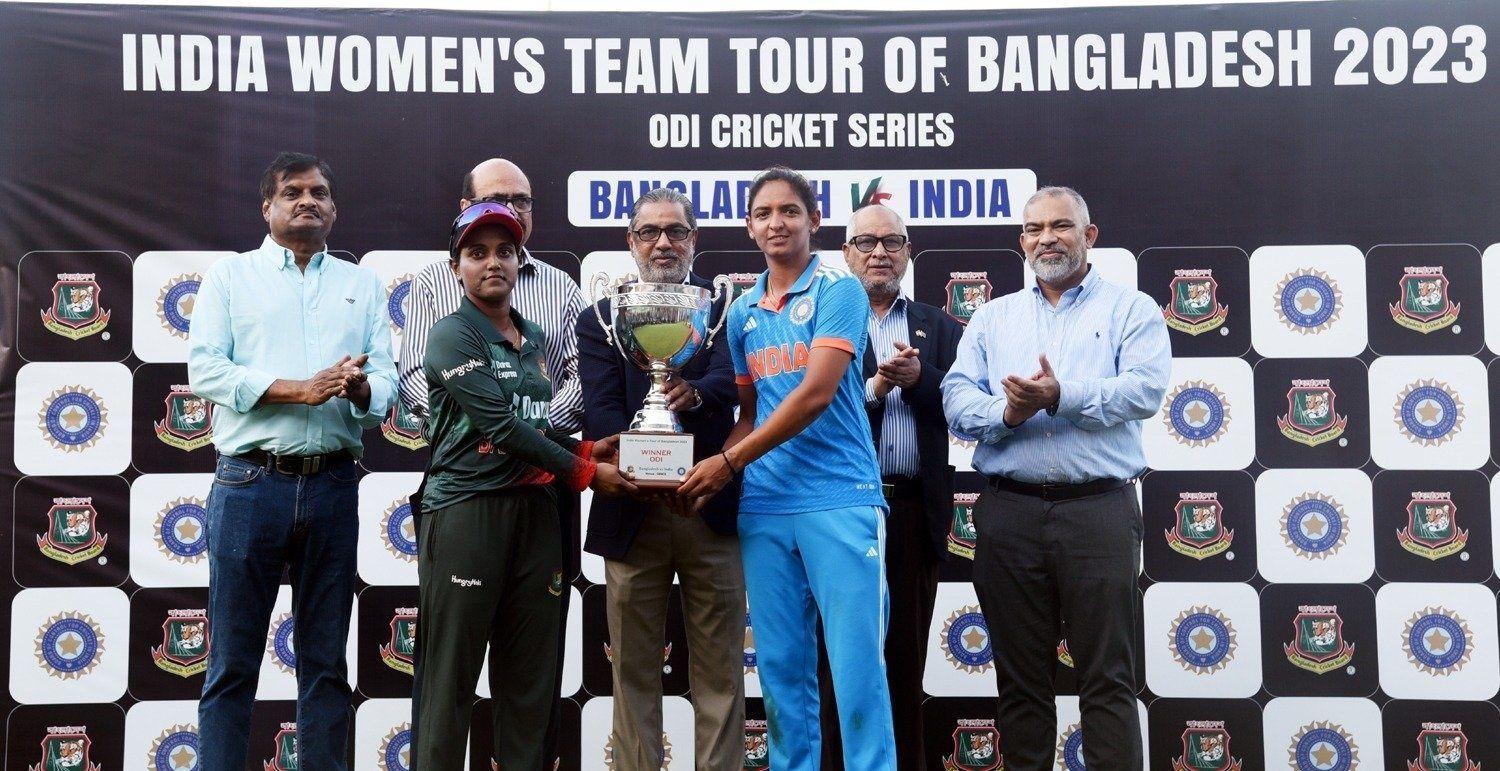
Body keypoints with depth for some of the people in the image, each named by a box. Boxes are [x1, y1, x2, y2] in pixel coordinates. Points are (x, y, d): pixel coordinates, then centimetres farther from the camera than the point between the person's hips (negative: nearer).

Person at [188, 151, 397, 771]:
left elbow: (385, 386, 7)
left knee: (326, 662, 9)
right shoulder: (230, 275, 9)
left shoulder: (362, 285, 15)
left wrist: (362, 390, -17)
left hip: (334, 487, 2)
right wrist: (304, 390, -13)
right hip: (250, 483, -2)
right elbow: (206, 369, -4)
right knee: (232, 662, 2)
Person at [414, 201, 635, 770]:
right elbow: (501, 425, -13)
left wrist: (582, 449, 4)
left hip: (533, 510, 7)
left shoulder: (534, 338, 15)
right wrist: (584, 473, -9)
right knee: (452, 677, -2)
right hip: (465, 512, -6)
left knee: (531, 677, 9)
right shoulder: (453, 335, -5)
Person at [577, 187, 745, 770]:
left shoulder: (727, 310, 8)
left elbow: (729, 381, -11)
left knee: (720, 671, 6)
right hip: (632, 513, 1)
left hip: (712, 509, 0)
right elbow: (600, 411, -5)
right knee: (633, 671, 8)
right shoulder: (599, 320, 9)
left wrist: (694, 393, -33)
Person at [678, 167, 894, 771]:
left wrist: (729, 462, -13)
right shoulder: (742, 312, 15)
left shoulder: (838, 289, -3)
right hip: (763, 508, 6)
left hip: (840, 500, -5)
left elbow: (817, 394, -13)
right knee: (781, 668, 10)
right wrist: (712, 473, 0)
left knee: (857, 666, -3)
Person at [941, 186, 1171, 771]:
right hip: (1009, 512, 3)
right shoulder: (993, 317, 17)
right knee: (1020, 678, 9)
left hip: (1098, 508, -3)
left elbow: (1145, 389, -8)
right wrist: (1005, 413, -14)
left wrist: (1062, 397, -19)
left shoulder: (1131, 310, 9)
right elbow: (956, 399, 6)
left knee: (1108, 678, 0)